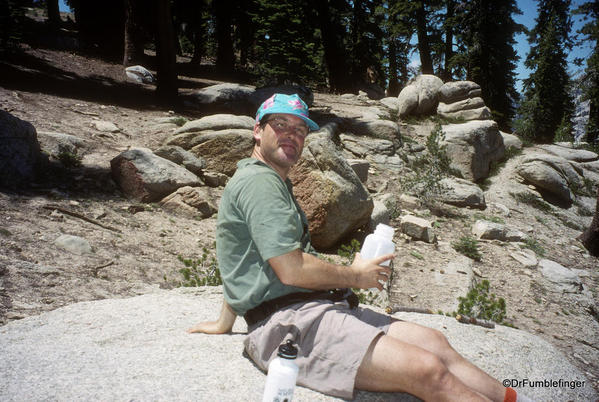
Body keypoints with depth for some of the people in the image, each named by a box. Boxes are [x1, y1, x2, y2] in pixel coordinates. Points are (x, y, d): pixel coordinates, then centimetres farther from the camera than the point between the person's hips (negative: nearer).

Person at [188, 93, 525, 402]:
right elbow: (291, 270, -19)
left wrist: (226, 323, 29)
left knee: (435, 342, 1)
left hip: (315, 309, 10)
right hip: (289, 325, -10)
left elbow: (241, 264, 26)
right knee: (428, 371, -19)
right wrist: (355, 276, -4)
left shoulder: (274, 182, 24)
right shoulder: (258, 181, -11)